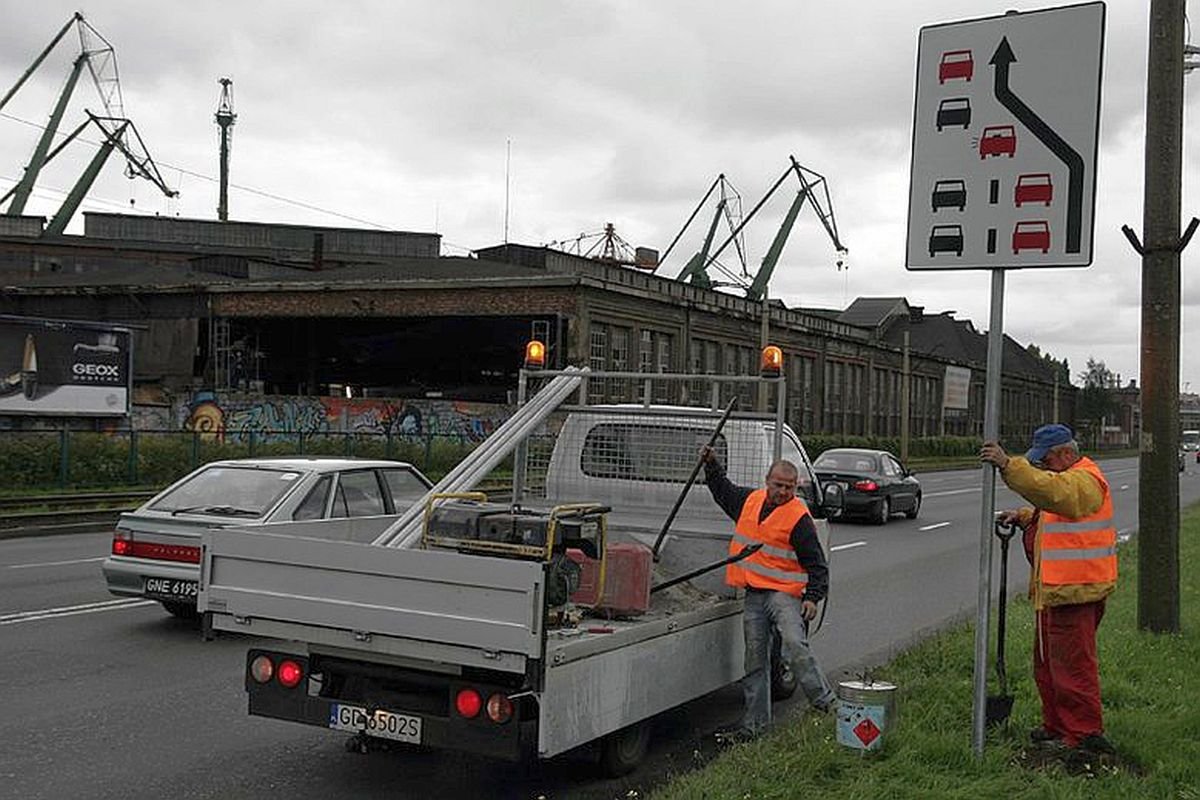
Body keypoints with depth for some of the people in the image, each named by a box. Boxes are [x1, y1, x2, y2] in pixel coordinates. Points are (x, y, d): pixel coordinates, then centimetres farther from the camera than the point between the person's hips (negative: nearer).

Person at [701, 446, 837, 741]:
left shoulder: (799, 518, -9)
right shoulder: (751, 500, 9)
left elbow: (816, 564, -8)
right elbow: (724, 491, 33)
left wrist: (813, 597, -18)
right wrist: (711, 464, 26)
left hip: (785, 594, -6)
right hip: (754, 595, 6)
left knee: (795, 646, -25)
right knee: (755, 659, 8)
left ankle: (826, 703, -13)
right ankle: (753, 723, 14)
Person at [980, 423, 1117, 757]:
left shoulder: (1084, 480, -14)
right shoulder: (1067, 479, 21)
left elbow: (1051, 491, -34)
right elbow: (1053, 514, 33)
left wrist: (1008, 465, -41)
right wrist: (1023, 517, 14)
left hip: (1075, 591, -11)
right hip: (1055, 590, 11)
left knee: (1073, 665, -8)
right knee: (1047, 663, 17)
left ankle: (1086, 735, -3)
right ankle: (1056, 727, 27)